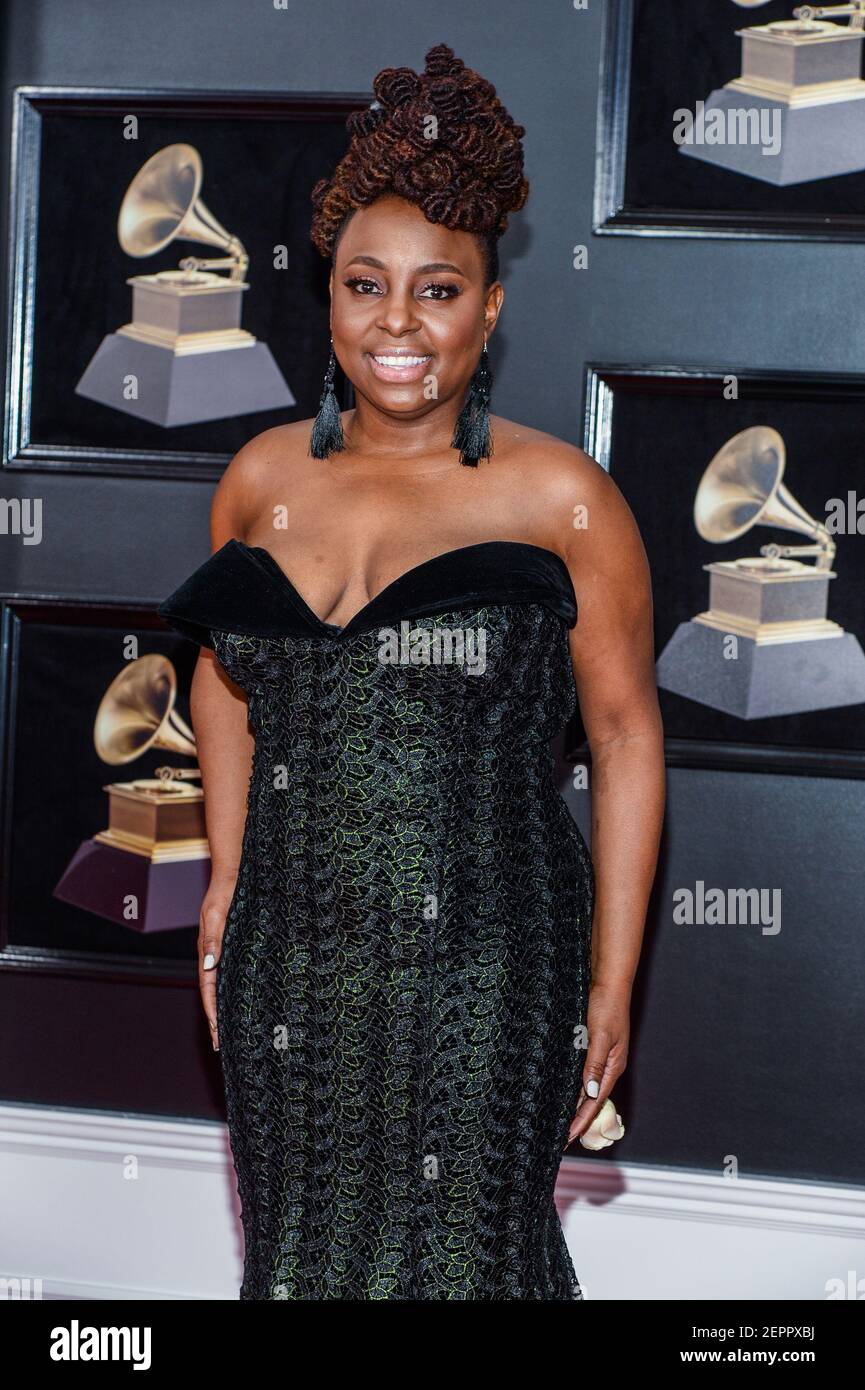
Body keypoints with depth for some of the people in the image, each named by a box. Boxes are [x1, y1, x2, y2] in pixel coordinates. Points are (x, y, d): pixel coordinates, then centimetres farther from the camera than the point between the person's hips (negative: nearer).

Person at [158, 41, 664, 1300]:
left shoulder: (561, 499, -7)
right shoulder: (264, 479, 5)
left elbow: (626, 735, -4)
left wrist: (611, 988, -6)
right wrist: (227, 876, 14)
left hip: (481, 968, -4)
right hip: (288, 951, 4)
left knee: (462, 1257, 4)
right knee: (297, 1244, 15)